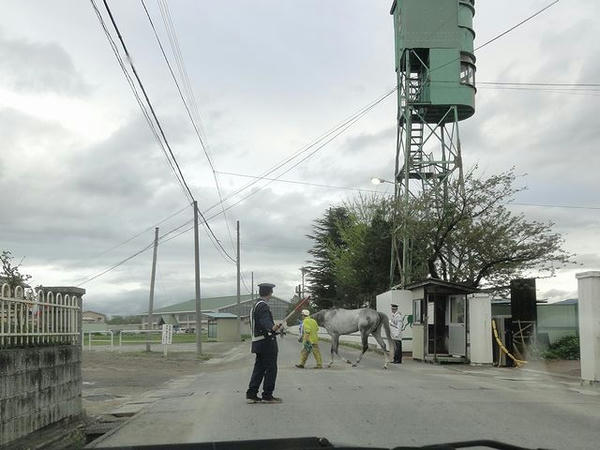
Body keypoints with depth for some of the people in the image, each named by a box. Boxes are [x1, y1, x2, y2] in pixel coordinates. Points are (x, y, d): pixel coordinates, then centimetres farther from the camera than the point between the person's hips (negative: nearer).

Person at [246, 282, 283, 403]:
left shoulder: (255, 306, 16)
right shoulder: (263, 306, -15)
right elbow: (265, 321, -30)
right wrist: (273, 327, -49)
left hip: (258, 342, 10)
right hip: (267, 342, -10)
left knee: (259, 368, 11)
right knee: (271, 369, -2)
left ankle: (251, 395, 10)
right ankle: (267, 396, 2)